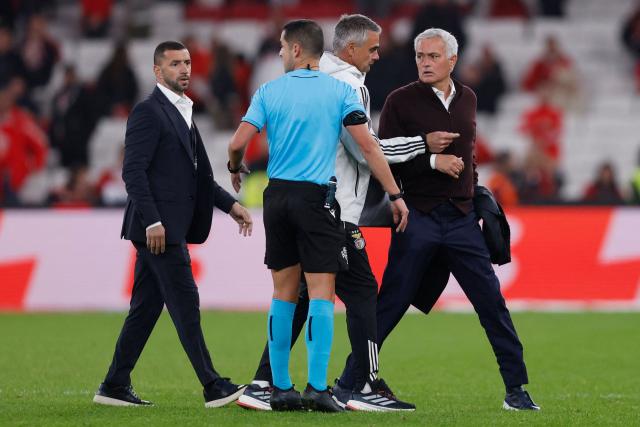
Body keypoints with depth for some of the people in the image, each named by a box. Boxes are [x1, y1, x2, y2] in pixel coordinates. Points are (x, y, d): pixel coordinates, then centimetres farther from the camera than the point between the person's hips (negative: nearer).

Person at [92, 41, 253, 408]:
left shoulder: (182, 113, 20)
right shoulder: (148, 112, -9)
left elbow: (198, 175, 24)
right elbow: (133, 171, -16)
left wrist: (230, 204, 13)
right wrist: (152, 221, -21)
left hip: (170, 227, 9)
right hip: (157, 226, -9)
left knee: (146, 307, 10)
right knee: (185, 302, -9)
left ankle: (115, 386, 13)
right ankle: (214, 387, -9)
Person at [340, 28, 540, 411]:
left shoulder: (468, 99, 12)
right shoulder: (401, 101, -2)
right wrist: (425, 149, -16)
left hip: (462, 218, 4)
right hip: (418, 217, -4)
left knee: (492, 302, 0)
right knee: (390, 305, -1)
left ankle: (516, 389, 5)